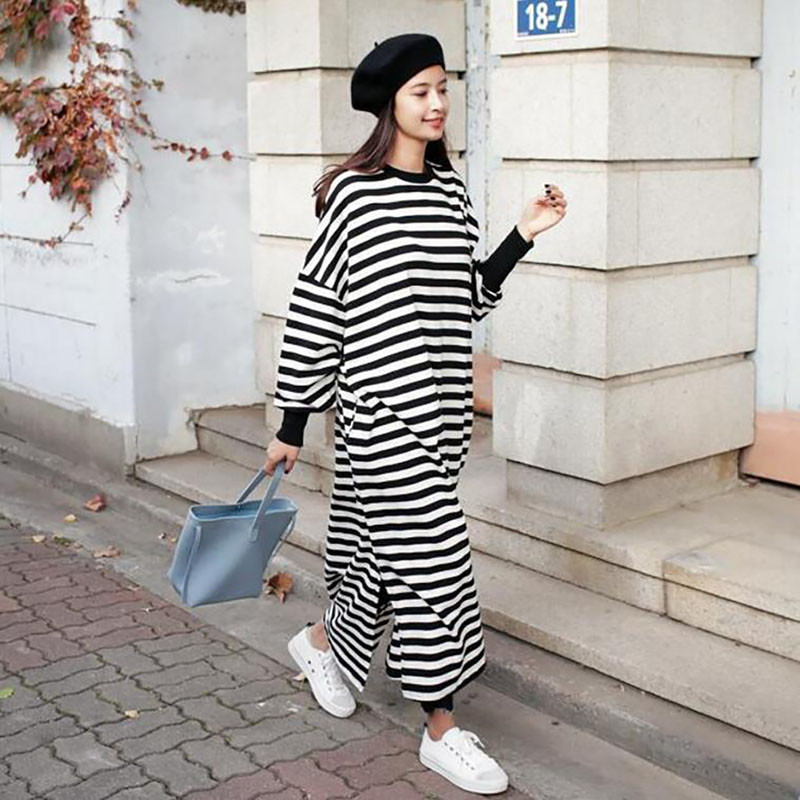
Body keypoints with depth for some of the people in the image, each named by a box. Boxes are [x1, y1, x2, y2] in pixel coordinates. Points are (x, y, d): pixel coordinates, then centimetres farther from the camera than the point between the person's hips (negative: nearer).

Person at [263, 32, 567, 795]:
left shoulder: (450, 188, 9)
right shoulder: (352, 193, -10)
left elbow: (469, 297, 13)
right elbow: (312, 309, -9)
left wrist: (522, 236, 1)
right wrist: (291, 424, -7)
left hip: (439, 404, 7)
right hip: (380, 401, -7)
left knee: (384, 538, 18)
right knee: (426, 550, -5)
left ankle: (322, 641, 45)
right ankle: (441, 729, 8)